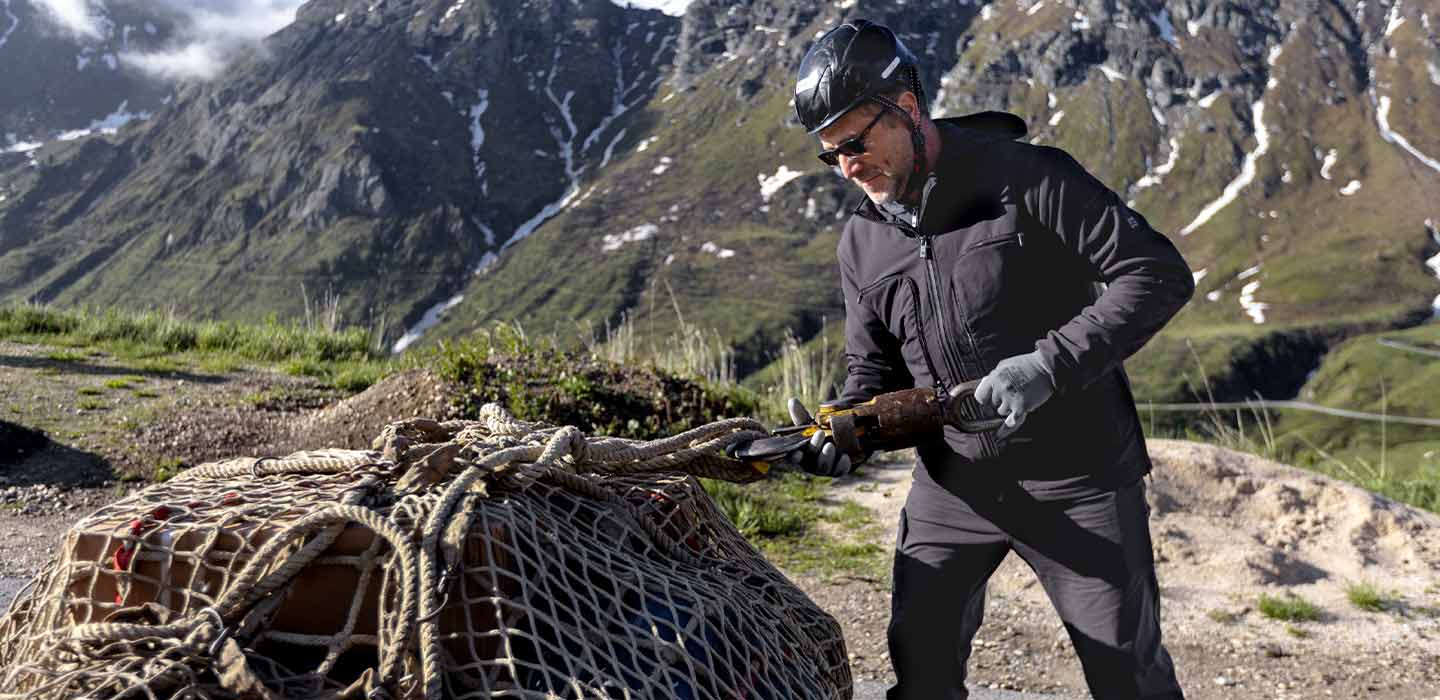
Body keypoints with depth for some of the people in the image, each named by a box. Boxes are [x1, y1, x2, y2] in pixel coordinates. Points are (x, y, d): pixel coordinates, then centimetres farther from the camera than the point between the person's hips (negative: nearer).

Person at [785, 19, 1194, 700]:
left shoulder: (1028, 179, -13)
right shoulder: (862, 241, 4)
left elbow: (1159, 274, -16)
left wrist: (1048, 365, -26)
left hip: (1075, 477, -4)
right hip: (952, 486, 5)